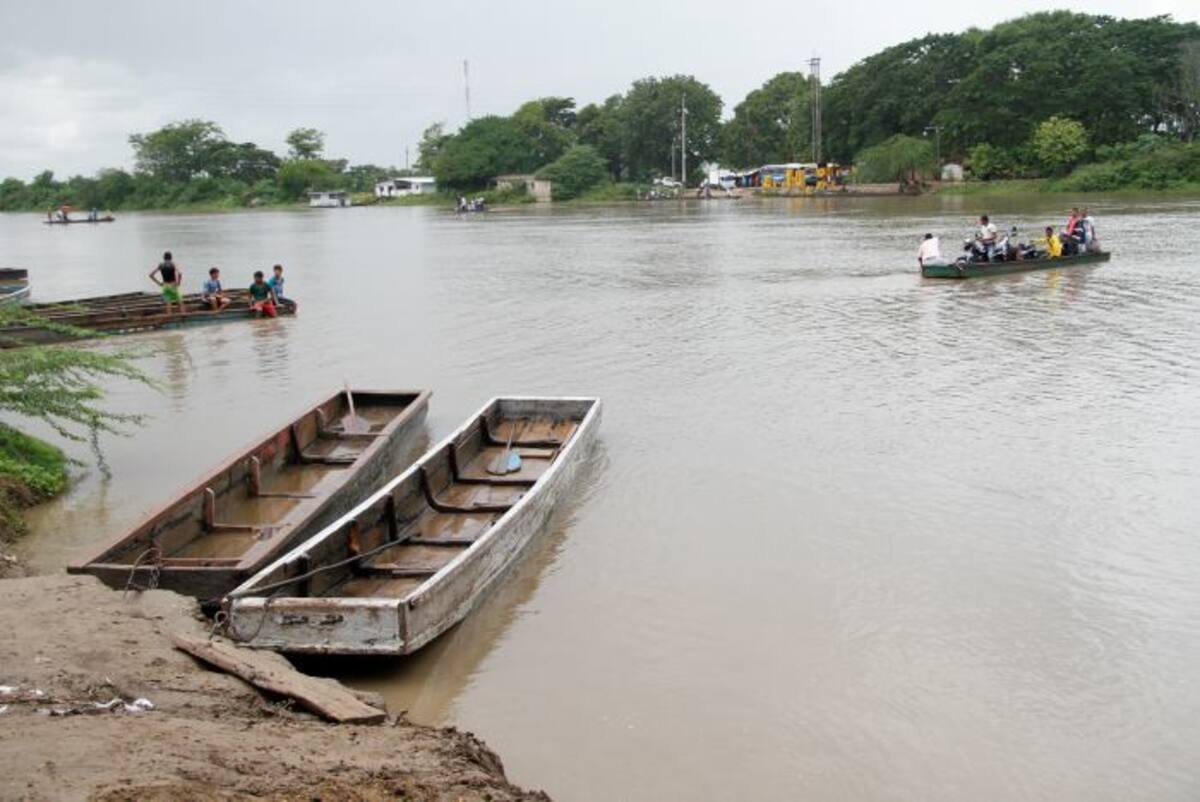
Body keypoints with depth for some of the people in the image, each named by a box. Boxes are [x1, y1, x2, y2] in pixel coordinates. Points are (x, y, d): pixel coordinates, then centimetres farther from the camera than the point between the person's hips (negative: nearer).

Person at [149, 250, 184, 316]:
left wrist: (158, 282, 7)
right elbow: (180, 273, -24)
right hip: (173, 285, -3)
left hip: (165, 286, 3)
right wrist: (179, 282, -11)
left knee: (168, 304, 2)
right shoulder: (173, 264, -8)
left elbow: (151, 275, 4)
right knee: (180, 302, 6)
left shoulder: (160, 265, 3)